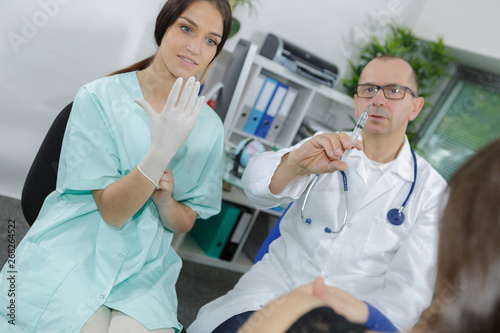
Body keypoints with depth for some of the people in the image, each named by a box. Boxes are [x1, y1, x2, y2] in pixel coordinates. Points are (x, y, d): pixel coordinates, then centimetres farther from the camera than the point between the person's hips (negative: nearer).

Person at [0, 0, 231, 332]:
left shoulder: (209, 126, 1)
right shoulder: (99, 97, -8)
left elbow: (185, 222, 5)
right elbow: (111, 211, -14)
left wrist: (165, 199, -17)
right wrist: (161, 152, -30)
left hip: (144, 267, 1)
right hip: (72, 252, -1)